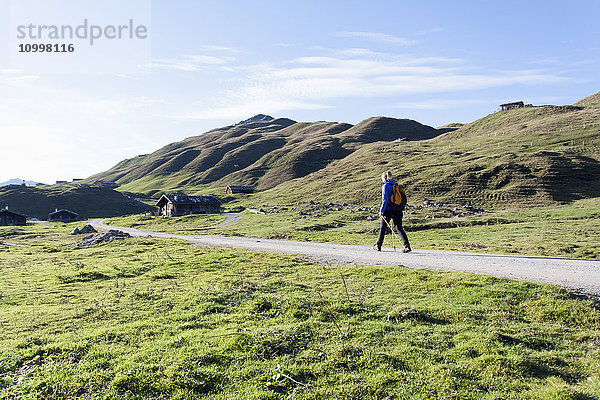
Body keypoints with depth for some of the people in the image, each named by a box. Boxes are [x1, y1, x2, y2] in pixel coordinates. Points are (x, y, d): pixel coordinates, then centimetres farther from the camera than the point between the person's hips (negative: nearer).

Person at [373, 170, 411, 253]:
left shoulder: (385, 186, -8)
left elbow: (385, 200, -15)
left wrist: (381, 210, -10)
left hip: (388, 210, -6)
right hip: (398, 210, 6)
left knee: (382, 227, 10)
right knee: (399, 227, 2)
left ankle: (378, 245, 22)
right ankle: (407, 245, -12)